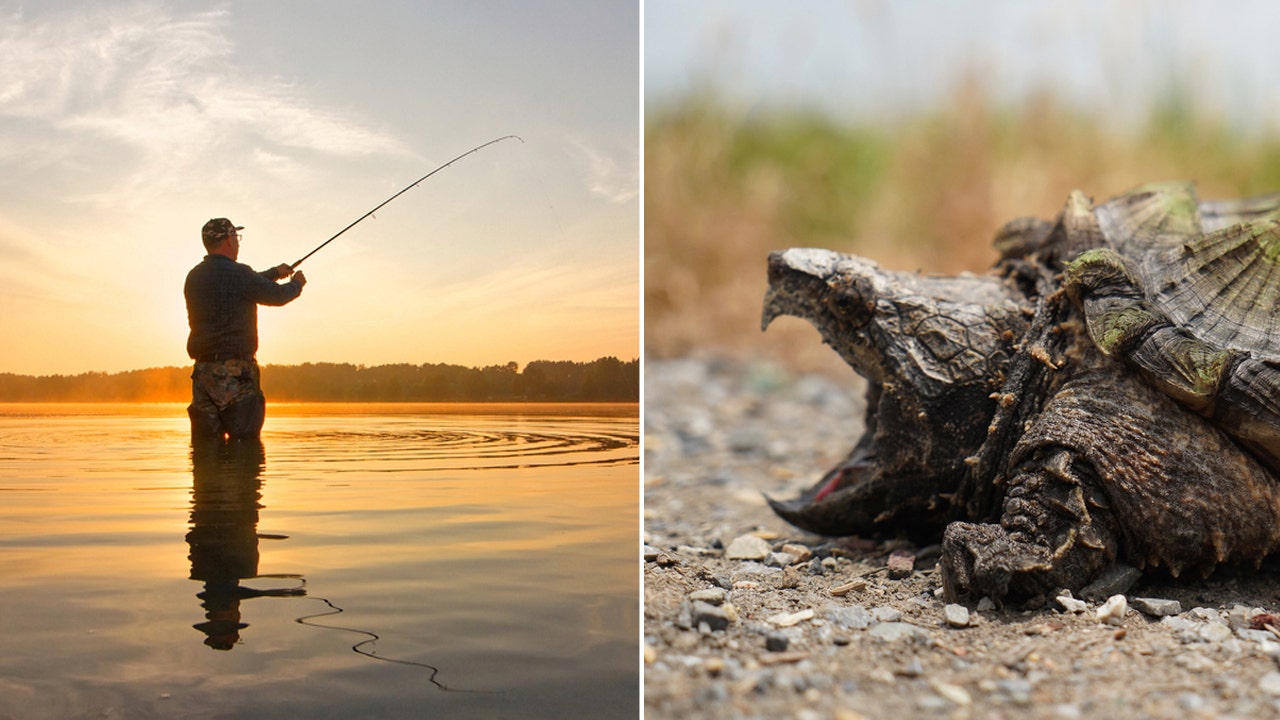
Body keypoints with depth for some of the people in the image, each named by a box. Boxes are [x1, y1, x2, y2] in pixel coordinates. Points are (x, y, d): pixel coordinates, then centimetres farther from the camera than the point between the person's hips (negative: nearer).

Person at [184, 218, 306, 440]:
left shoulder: (194, 277, 13)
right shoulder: (236, 273, -10)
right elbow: (277, 296, 1)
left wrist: (274, 273, 36)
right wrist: (297, 283, 23)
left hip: (203, 370, 7)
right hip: (234, 371, -7)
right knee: (245, 443, -4)